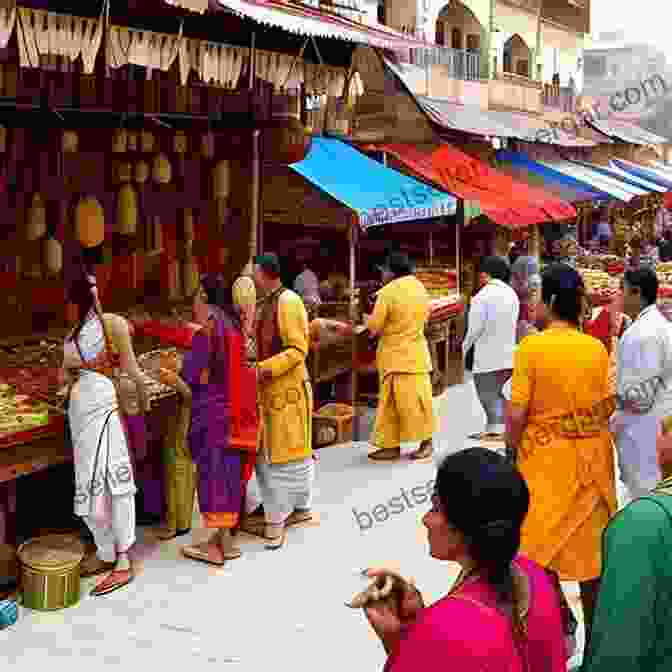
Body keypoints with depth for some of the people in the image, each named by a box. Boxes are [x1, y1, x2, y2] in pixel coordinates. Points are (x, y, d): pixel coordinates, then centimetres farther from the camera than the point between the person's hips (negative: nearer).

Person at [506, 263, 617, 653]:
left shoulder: (531, 346, -15)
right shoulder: (597, 348, -4)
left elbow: (517, 413, -16)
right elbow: (607, 406, 0)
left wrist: (511, 450, 0)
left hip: (545, 454, -4)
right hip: (591, 454, 5)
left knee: (543, 540, 12)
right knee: (589, 539, 15)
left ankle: (560, 621, 16)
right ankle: (595, 628, 25)